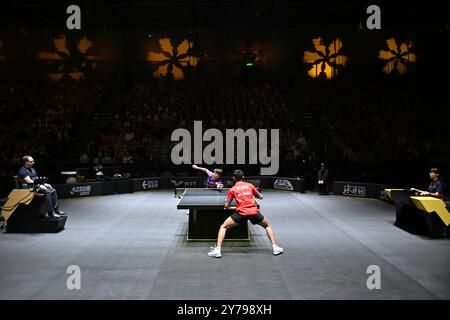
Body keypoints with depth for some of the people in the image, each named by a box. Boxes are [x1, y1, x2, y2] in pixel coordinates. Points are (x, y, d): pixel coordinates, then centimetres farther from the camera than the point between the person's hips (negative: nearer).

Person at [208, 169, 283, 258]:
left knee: (223, 227, 13)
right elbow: (260, 197, 24)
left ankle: (217, 249, -4)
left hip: (241, 213, -2)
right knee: (267, 226, 28)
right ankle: (275, 247, 16)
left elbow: (226, 206, 7)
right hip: (254, 212, 2)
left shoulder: (232, 189, 11)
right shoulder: (250, 185, 16)